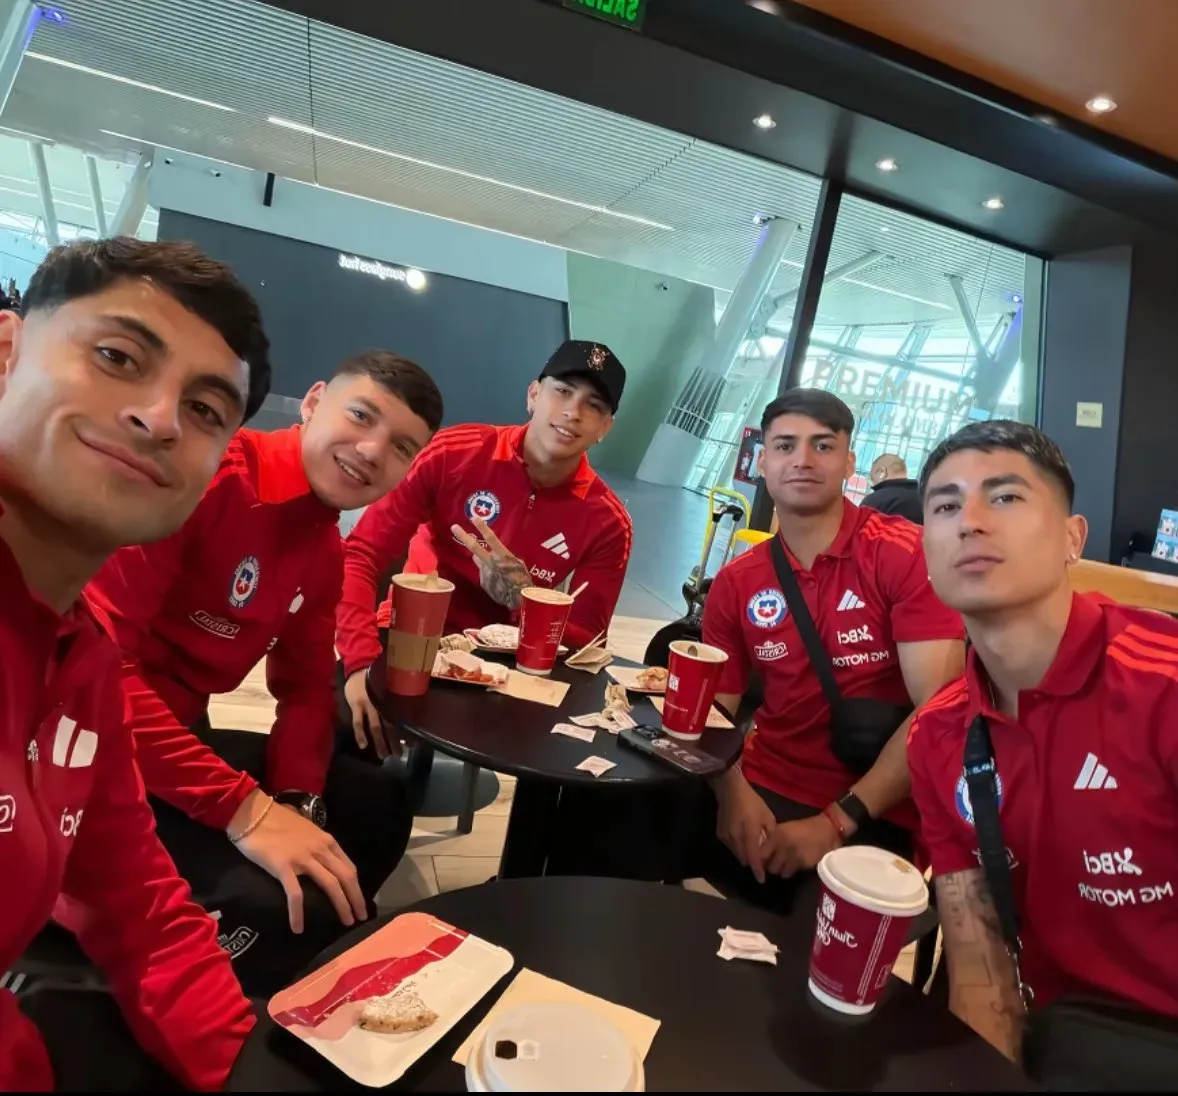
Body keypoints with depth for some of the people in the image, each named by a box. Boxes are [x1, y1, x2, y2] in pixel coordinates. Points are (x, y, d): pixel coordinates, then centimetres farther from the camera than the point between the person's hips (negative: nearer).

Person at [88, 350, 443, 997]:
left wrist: (297, 801, -10)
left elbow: (306, 686, 10)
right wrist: (243, 808, -29)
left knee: (377, 802, 12)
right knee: (269, 907, -26)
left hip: (181, 737, 9)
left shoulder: (325, 552, 6)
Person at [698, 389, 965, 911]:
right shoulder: (735, 583, 5)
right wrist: (733, 793, -16)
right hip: (761, 794, 4)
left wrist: (838, 821, -20)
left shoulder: (908, 556, -10)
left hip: (872, 816, -3)